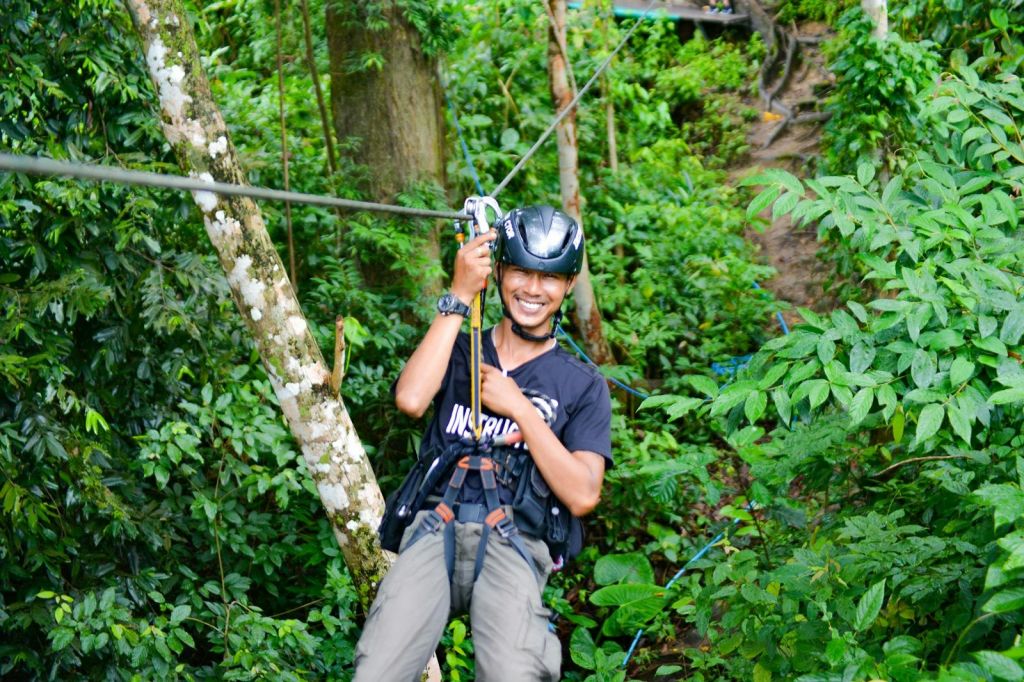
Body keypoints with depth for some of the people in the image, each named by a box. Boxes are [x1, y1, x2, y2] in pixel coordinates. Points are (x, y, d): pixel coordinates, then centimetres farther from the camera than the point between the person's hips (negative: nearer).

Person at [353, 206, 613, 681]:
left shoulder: (583, 385, 14)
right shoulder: (460, 351, 18)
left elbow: (582, 496, 1)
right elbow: (410, 399, -7)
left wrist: (520, 409, -2)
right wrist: (458, 297, -4)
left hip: (513, 541, -1)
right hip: (435, 528, 1)